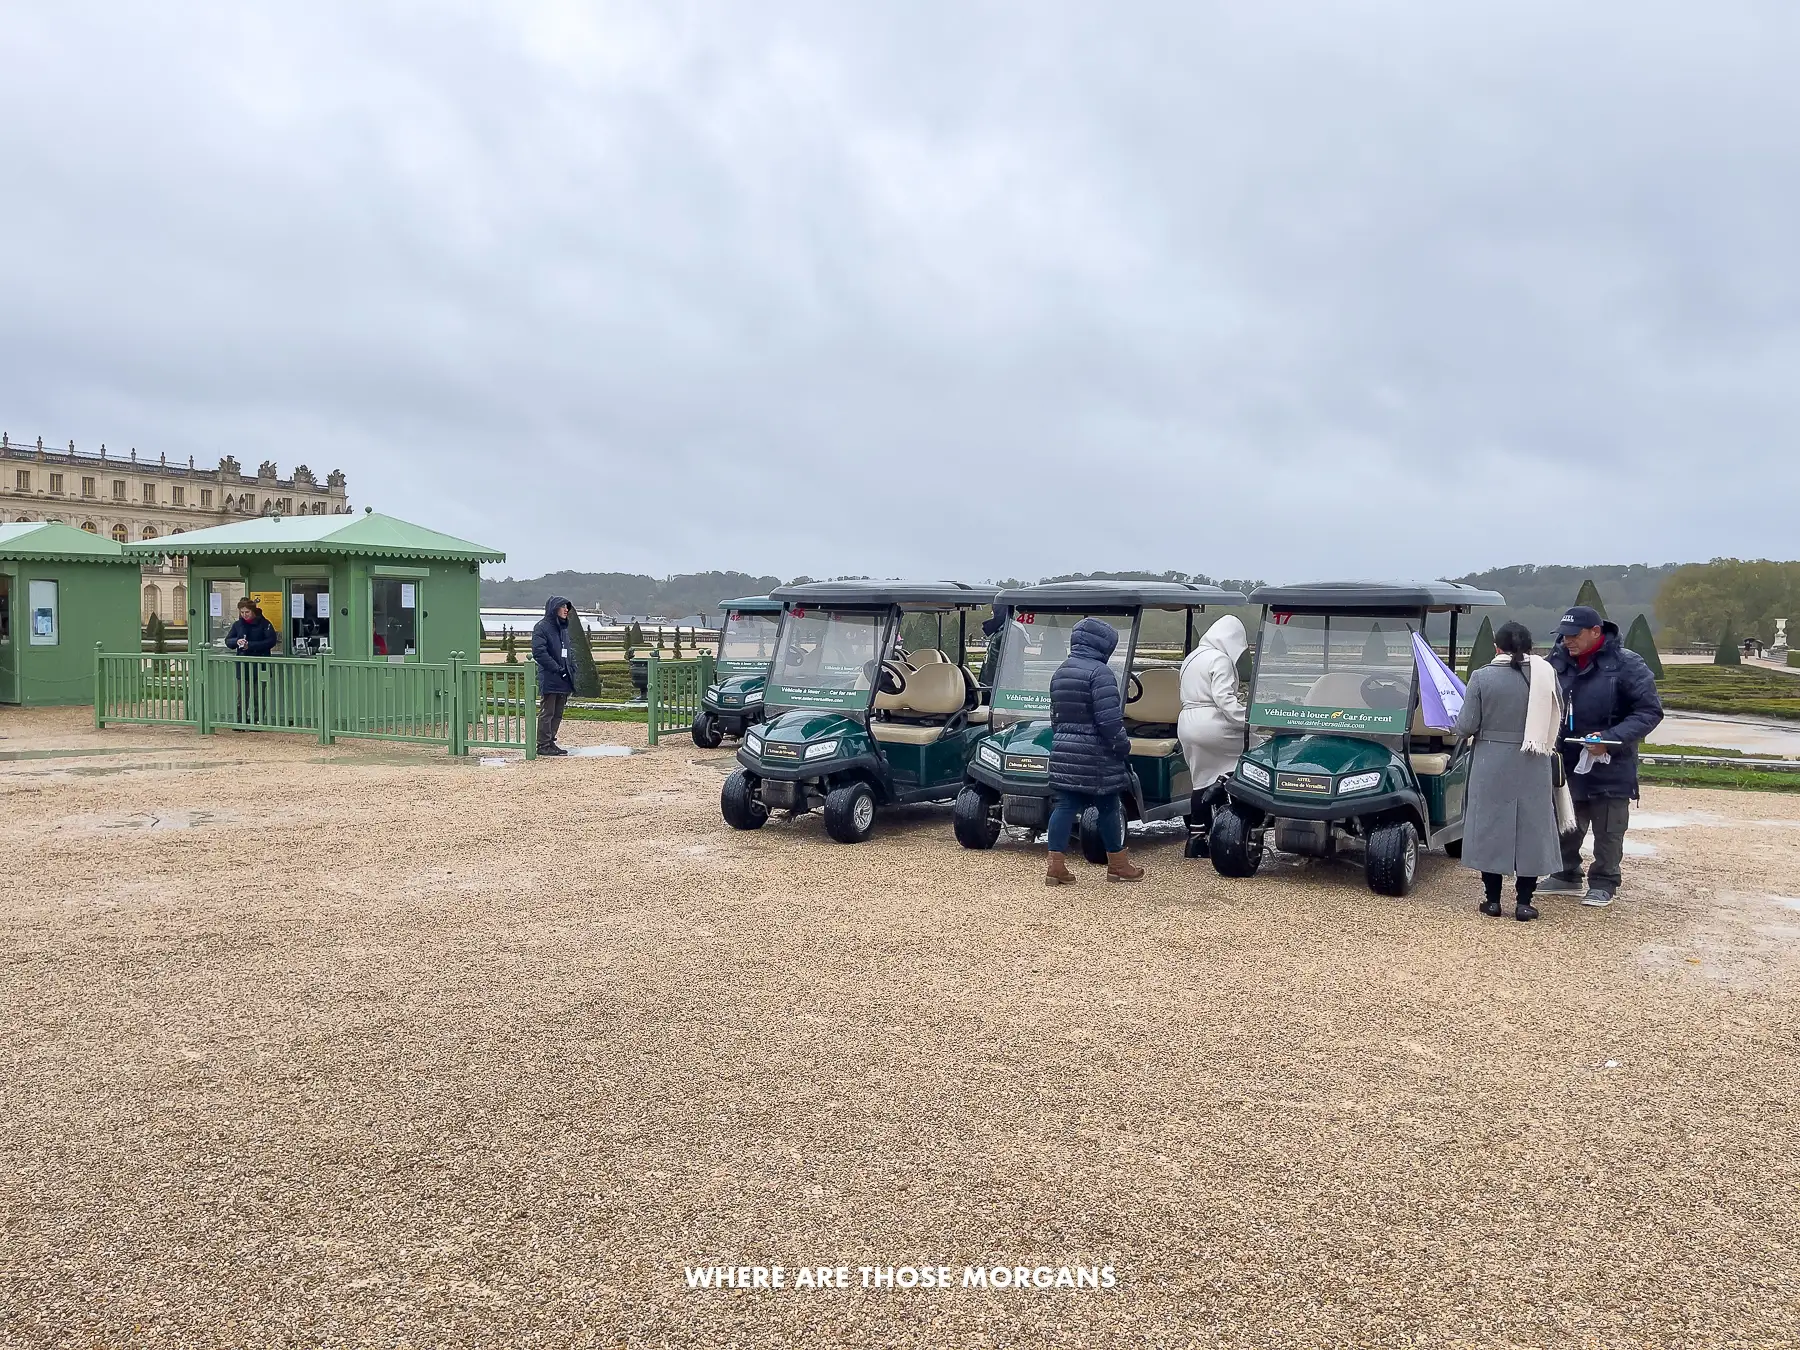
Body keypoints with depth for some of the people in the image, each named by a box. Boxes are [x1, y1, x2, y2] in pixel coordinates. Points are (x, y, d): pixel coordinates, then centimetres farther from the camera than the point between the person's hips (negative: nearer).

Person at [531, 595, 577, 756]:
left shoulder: (563, 627, 18)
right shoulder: (542, 627, -8)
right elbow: (538, 652, -17)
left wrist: (572, 668, 11)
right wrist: (557, 668, -20)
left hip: (564, 679, 8)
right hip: (549, 679, -8)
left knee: (558, 714, 11)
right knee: (546, 713, -3)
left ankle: (551, 742, 19)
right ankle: (543, 745, 2)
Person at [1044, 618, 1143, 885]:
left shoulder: (1060, 672, 12)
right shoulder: (1099, 672, -16)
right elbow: (1109, 718, -20)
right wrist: (1122, 747, -10)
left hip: (1064, 749, 7)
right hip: (1095, 754, -7)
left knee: (1065, 805, 5)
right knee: (1108, 807, 7)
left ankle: (1055, 866, 1)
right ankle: (1117, 865, 19)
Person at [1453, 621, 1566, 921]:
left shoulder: (1482, 677, -9)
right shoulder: (1544, 675, -3)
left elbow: (1465, 726, -9)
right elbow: (1559, 719, 5)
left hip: (1491, 765, -1)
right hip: (1533, 769, 2)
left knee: (1490, 828, 8)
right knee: (1531, 829, 9)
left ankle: (1492, 899, 13)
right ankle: (1523, 902, 11)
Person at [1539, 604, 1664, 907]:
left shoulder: (1625, 663, -14)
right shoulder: (1558, 659, -2)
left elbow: (1650, 711, -13)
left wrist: (1611, 738, -23)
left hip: (1610, 767, -5)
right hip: (1566, 763, 5)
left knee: (1608, 830, 7)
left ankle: (1604, 883, 21)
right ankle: (1567, 876, 32)